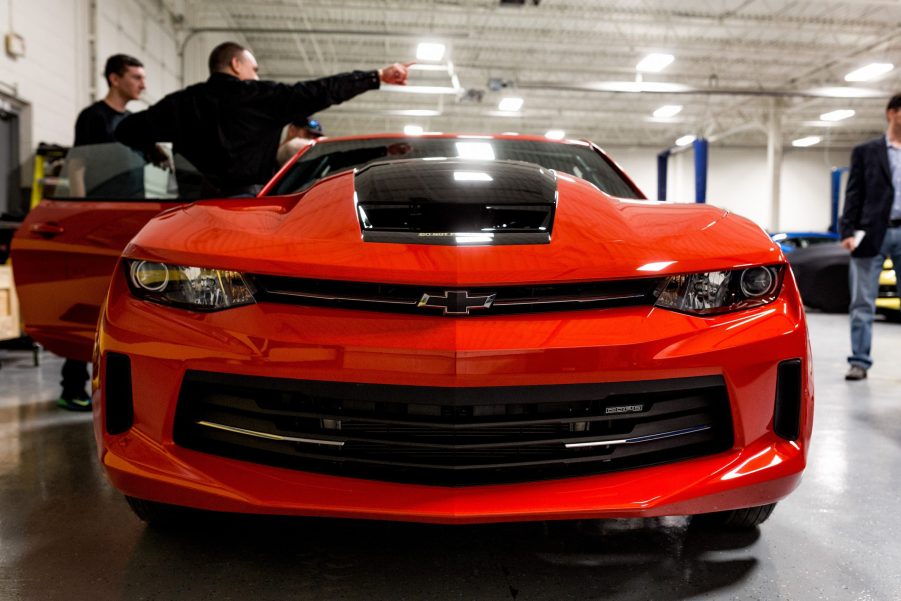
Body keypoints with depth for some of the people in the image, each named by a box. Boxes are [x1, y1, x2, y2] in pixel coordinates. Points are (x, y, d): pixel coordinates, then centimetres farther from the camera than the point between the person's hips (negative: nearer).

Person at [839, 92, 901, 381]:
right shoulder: (866, 152, 7)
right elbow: (854, 195, 1)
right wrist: (848, 231, -8)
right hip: (872, 234, -2)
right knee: (863, 303, 0)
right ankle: (860, 361, 6)